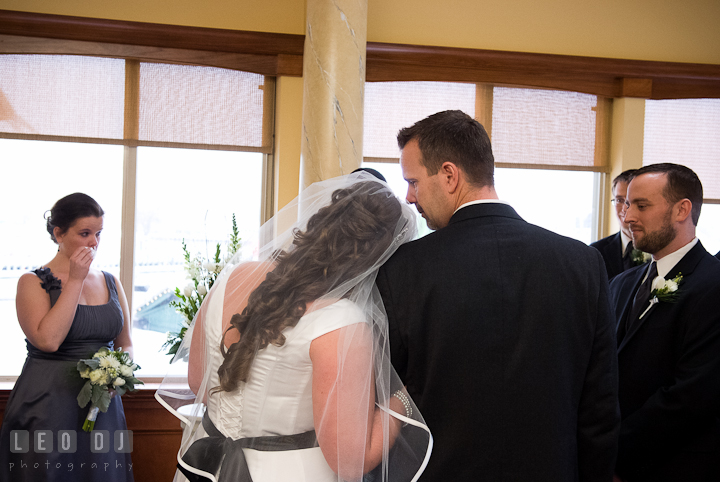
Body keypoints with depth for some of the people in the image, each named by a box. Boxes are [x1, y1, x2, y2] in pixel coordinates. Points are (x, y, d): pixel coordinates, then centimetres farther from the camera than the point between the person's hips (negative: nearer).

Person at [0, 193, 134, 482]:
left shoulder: (111, 283, 10)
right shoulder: (33, 282, -4)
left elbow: (126, 344, 17)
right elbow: (47, 340, -20)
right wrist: (75, 281, -14)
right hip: (47, 404, -4)